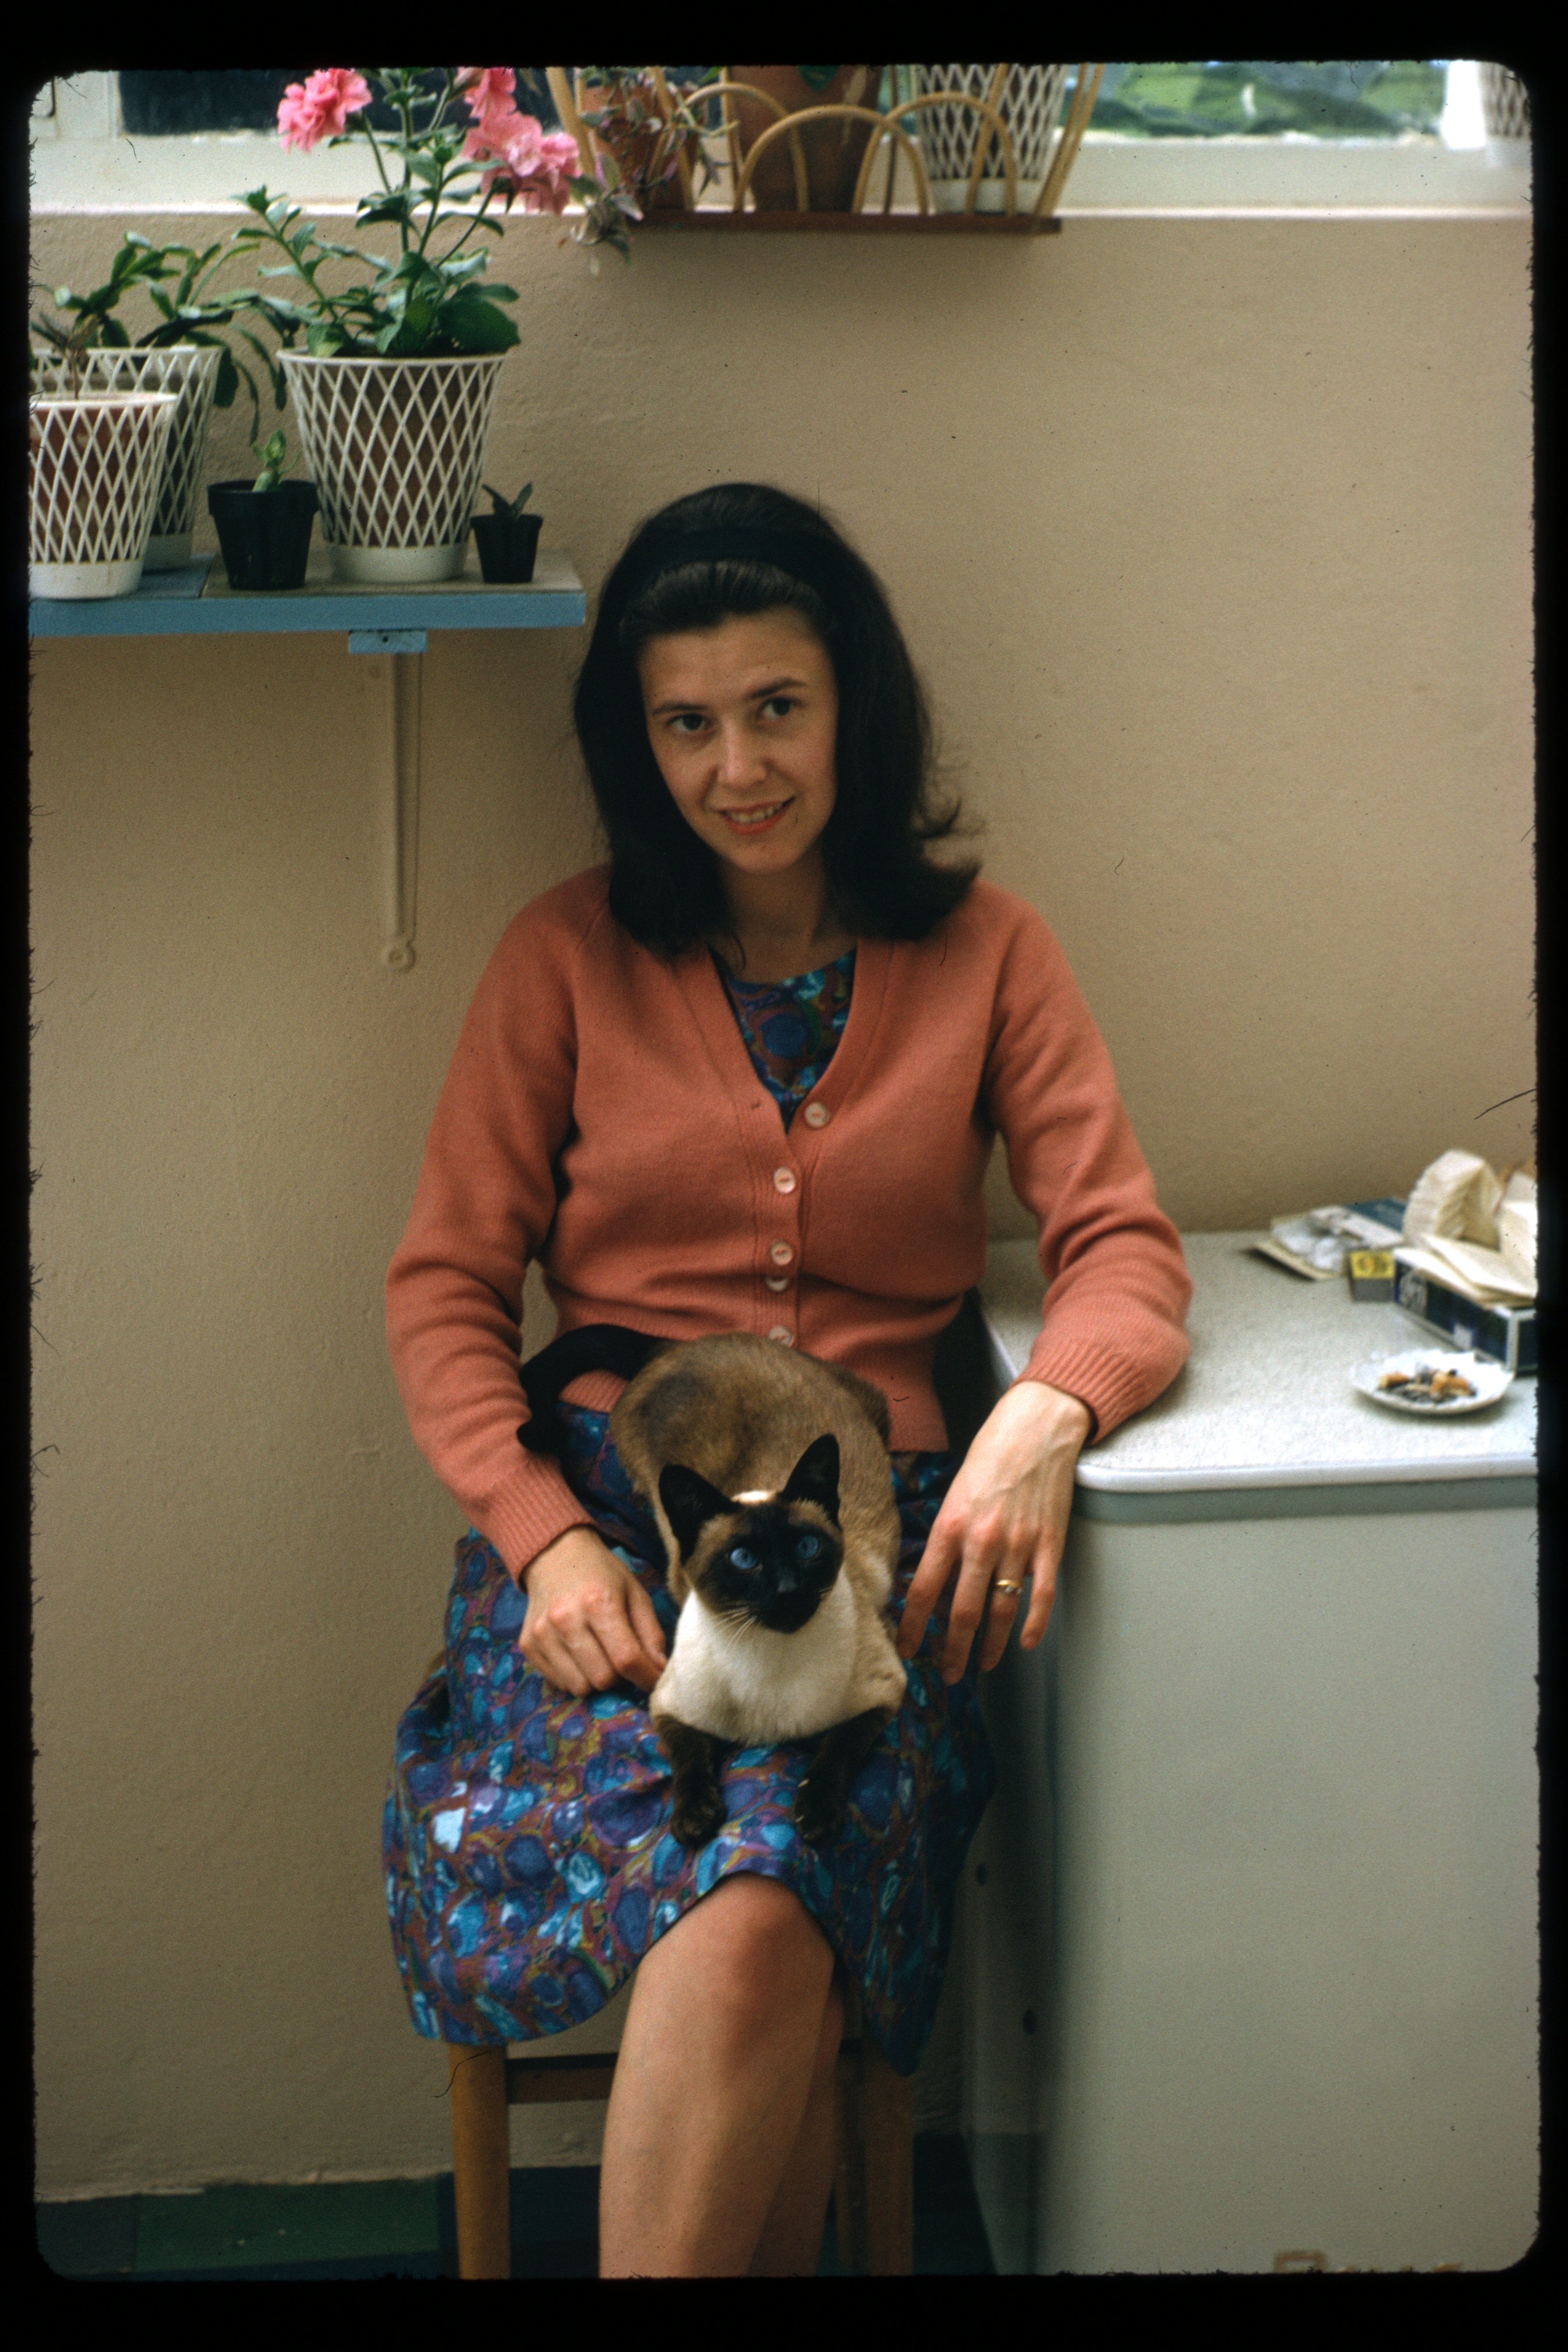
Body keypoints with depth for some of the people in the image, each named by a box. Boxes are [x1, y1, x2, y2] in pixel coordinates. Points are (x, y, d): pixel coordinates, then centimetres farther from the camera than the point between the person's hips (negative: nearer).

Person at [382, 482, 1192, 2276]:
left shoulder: (981, 953, 13)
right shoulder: (570, 956, 11)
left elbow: (1126, 1252, 5)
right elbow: (443, 1288, 8)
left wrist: (1049, 1411, -19)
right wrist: (545, 1536, -10)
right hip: (604, 1514, 0)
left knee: (753, 1913, -32)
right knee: (757, 1929, -31)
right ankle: (768, 2244, -12)